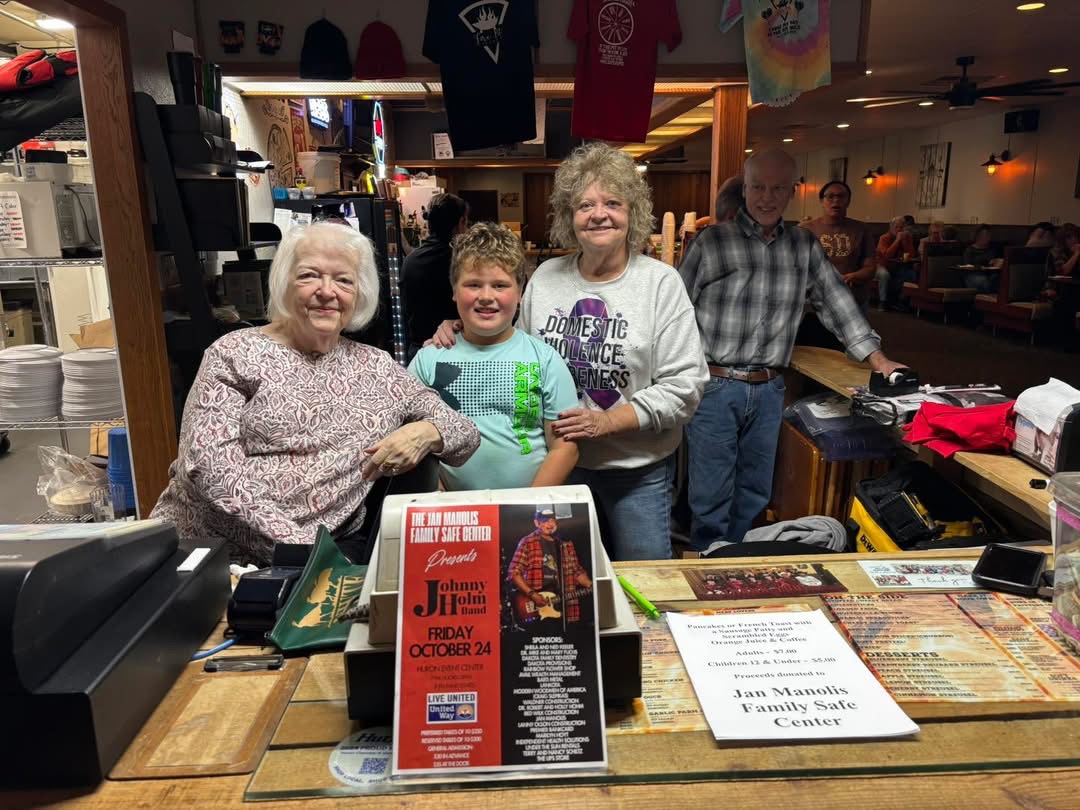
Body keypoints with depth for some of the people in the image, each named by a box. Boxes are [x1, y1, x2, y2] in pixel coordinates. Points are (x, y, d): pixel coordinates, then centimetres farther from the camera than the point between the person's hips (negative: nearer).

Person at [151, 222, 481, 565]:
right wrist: (295, 540, -19)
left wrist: (426, 433, -9)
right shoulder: (235, 355, 2)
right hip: (200, 547, -2)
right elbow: (209, 468, -9)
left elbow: (465, 432, 13)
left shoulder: (376, 367, 10)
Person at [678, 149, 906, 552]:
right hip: (714, 386, -4)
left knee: (754, 494, 14)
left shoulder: (805, 246, 10)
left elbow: (836, 302, 14)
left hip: (768, 390, 4)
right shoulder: (712, 242, -4)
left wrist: (877, 359, 10)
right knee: (711, 497, 1)